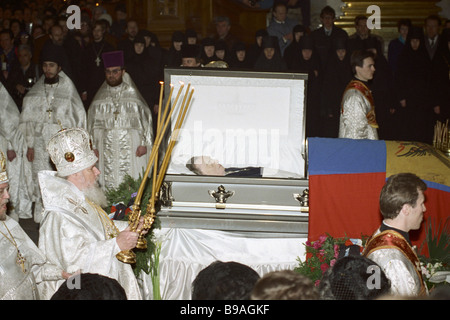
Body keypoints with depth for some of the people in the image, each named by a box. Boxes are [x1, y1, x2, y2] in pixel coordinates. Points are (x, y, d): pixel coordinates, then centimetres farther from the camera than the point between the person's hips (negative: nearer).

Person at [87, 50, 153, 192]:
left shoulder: (132, 94, 1)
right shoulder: (100, 97, 9)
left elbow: (145, 118, 0)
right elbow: (93, 123, 12)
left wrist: (144, 143, -5)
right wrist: (94, 147, 8)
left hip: (130, 147, -2)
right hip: (106, 147, 2)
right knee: (108, 182, 0)